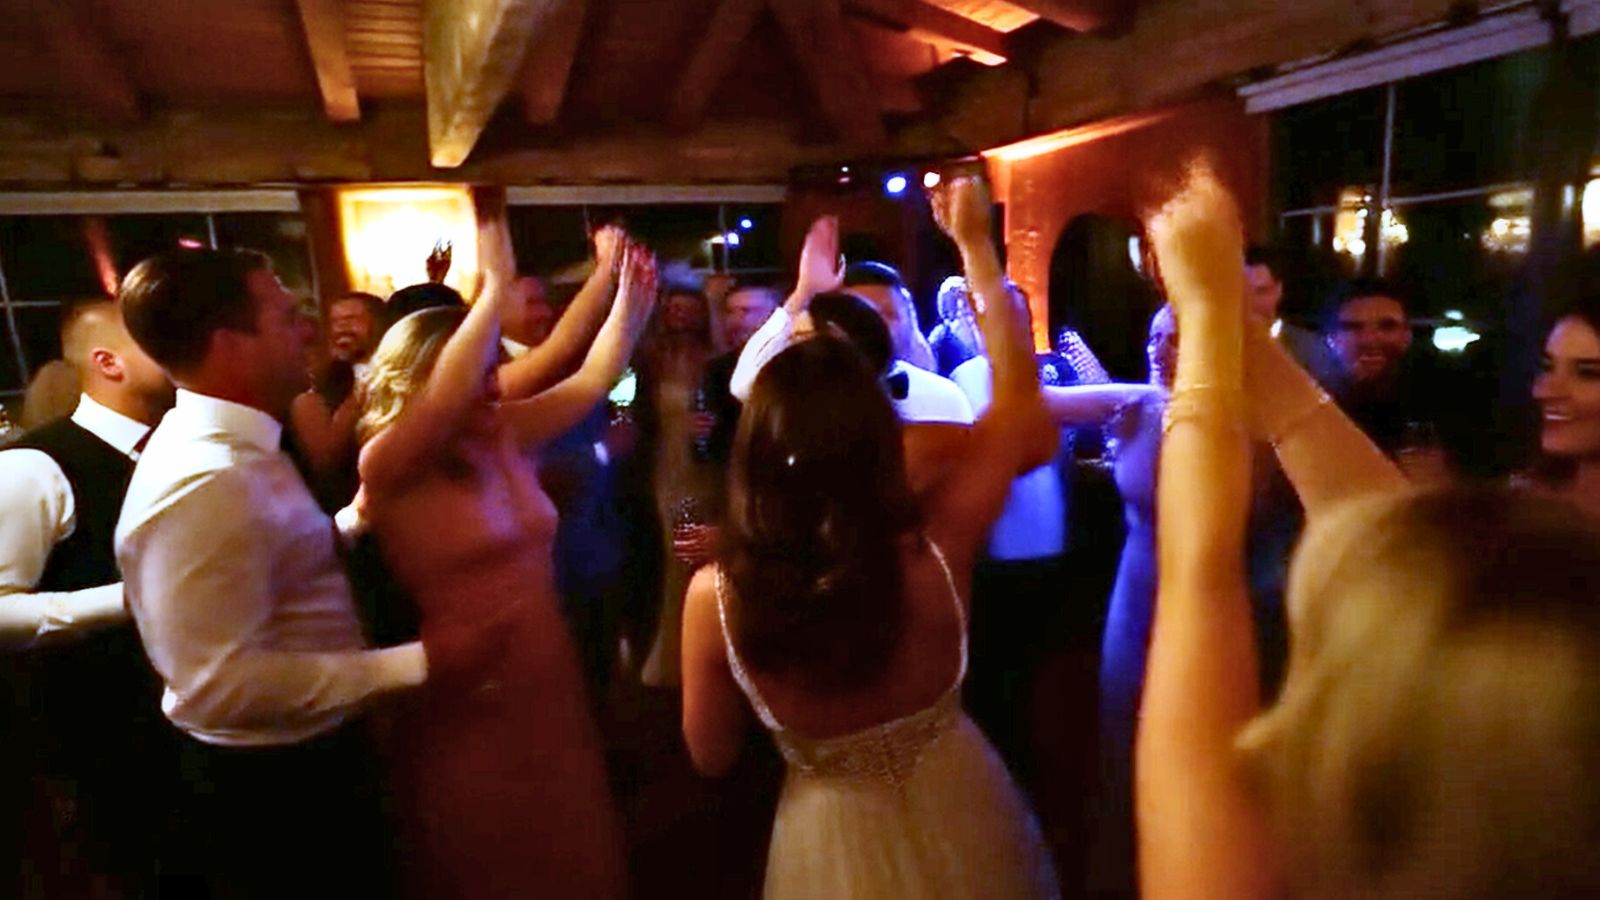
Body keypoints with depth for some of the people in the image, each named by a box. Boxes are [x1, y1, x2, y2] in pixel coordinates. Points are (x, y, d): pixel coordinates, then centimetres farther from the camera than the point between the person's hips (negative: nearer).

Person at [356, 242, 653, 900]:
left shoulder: (507, 438, 1)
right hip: (467, 706, -5)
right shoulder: (388, 469, -16)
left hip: (547, 686, 6)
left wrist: (632, 295, -6)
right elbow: (450, 395, -34)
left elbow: (593, 379, 3)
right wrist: (496, 284, -32)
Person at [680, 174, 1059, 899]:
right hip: (963, 818, 1)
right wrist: (974, 245, -7)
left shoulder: (714, 595, -28)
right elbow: (1018, 393, -14)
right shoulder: (936, 551, -29)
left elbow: (710, 755, -9)